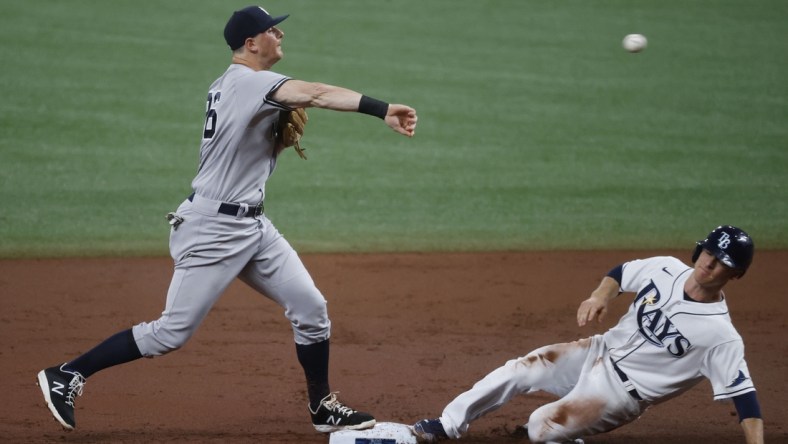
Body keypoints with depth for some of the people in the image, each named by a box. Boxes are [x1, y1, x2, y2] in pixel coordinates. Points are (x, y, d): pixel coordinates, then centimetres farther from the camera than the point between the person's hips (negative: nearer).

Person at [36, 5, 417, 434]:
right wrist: (382, 109, -41)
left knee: (310, 308, 6)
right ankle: (67, 375, 4)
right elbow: (316, 94, -32)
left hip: (252, 225, 10)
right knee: (172, 332, -6)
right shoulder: (247, 81, -17)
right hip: (212, 228, -10)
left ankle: (323, 408, 16)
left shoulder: (230, 86, 12)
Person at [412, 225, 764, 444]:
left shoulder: (721, 337, -23)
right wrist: (600, 296, -11)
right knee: (520, 370, -1)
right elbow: (621, 273, 10)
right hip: (600, 352, 6)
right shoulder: (666, 270, -7)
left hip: (622, 392, -6)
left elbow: (744, 395, -24)